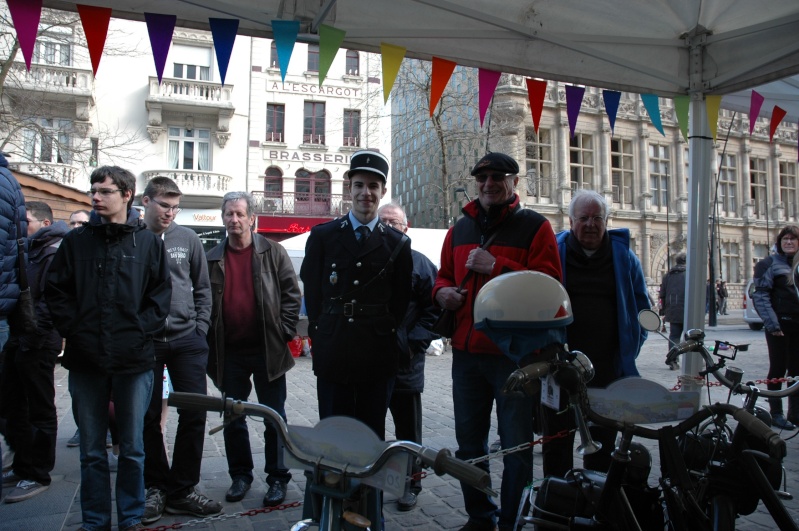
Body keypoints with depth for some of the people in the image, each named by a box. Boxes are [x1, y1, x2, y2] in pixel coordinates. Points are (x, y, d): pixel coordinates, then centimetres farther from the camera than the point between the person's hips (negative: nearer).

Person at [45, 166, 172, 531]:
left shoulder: (149, 243, 3)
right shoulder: (76, 241, 6)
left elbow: (161, 296, 0)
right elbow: (56, 291, 4)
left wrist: (138, 333, -10)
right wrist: (75, 331, -7)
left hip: (134, 362, -1)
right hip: (86, 362, 1)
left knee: (132, 448, 10)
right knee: (92, 450, 12)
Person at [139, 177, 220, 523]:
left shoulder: (188, 239, 6)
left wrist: (200, 329, 3)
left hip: (187, 340, 2)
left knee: (195, 413, 2)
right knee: (149, 417, 7)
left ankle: (182, 489, 15)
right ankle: (155, 486, 23)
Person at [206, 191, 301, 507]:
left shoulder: (273, 253, 0)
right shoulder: (212, 259, 8)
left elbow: (292, 294, -1)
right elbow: (204, 303, 11)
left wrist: (284, 332, -8)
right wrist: (209, 341, 4)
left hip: (267, 350, -3)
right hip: (229, 352, 3)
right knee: (233, 418, 13)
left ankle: (278, 478, 18)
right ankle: (240, 475, 29)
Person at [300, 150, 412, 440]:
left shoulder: (397, 243, 6)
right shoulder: (322, 236, 5)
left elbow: (402, 297, 11)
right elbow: (311, 289, 8)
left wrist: (385, 334, 6)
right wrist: (322, 332, 5)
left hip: (378, 354, 0)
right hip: (333, 352, 0)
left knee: (372, 434, 10)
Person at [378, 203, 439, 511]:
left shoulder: (419, 263, 0)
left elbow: (434, 309, -4)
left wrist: (414, 342, -13)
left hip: (404, 363, -2)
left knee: (407, 428, 11)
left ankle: (412, 482, 27)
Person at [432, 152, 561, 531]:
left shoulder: (535, 227, -3)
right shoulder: (460, 229, 13)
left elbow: (550, 285, -14)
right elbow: (445, 274, 23)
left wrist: (496, 266, -20)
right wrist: (442, 291, 0)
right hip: (466, 352, 6)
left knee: (516, 446, 4)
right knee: (469, 443, 17)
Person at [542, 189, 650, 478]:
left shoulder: (624, 256, 7)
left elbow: (642, 306, 13)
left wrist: (629, 350, 3)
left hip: (609, 370, 2)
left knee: (603, 443, 14)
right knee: (557, 443, 8)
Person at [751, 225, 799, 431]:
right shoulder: (770, 264, -3)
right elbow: (760, 297, -9)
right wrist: (772, 324, -15)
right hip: (779, 325, -5)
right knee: (778, 369, 0)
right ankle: (776, 413, 9)